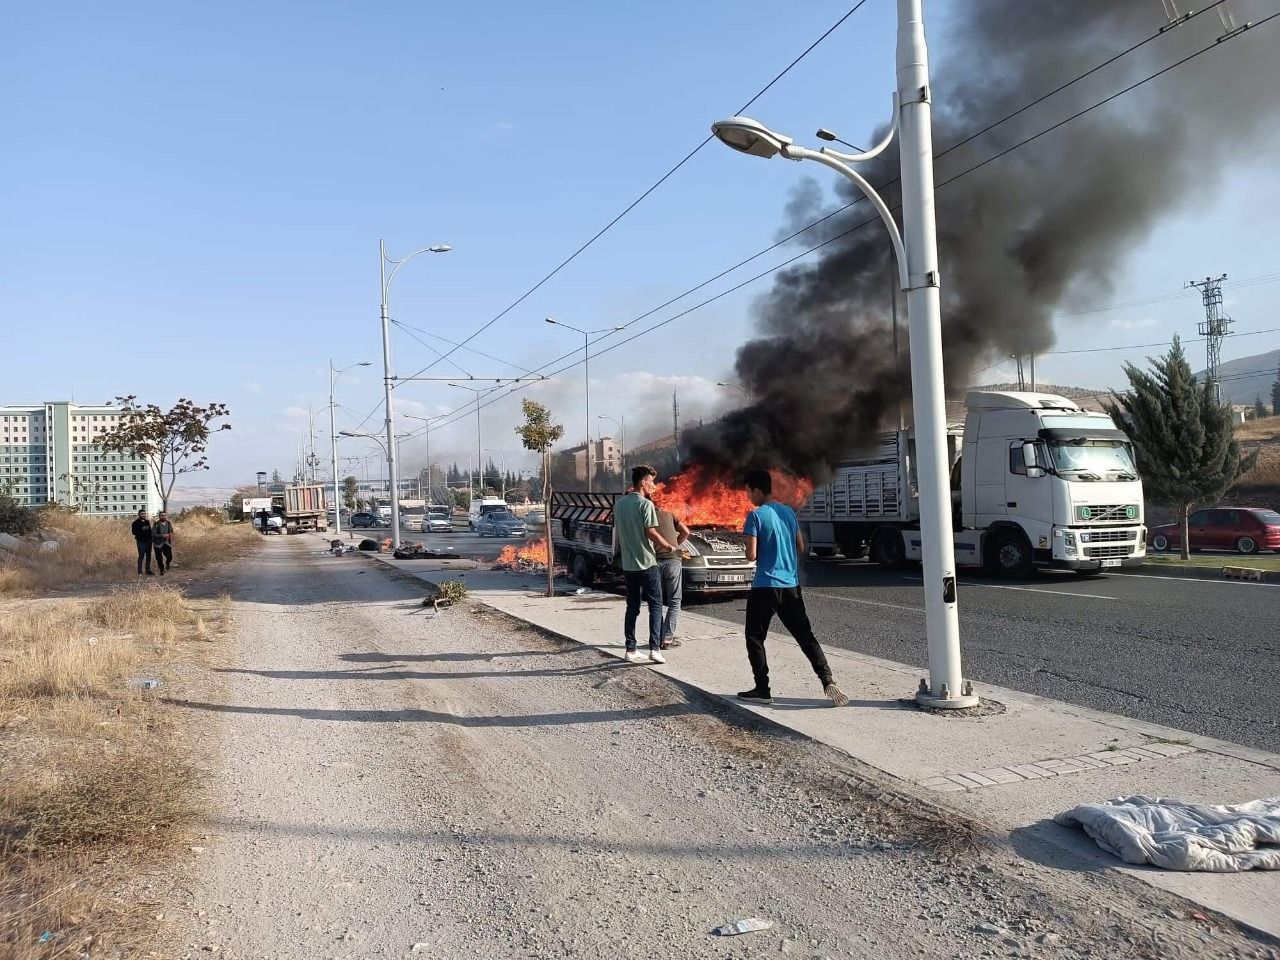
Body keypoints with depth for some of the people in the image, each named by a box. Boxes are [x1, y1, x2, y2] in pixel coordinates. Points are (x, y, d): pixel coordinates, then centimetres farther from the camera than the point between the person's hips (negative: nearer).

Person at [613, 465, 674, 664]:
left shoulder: (619, 503, 7)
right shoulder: (645, 504, -13)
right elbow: (651, 533, -16)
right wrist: (669, 546, -2)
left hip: (628, 564, 6)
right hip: (647, 563, -6)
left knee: (632, 607, 11)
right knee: (655, 606, 2)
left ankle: (630, 650, 11)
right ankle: (655, 648, -6)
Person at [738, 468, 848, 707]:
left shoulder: (756, 515, -11)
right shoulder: (789, 512, 9)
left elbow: (751, 555, -15)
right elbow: (801, 548, 14)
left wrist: (751, 553, 6)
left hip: (765, 586, -6)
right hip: (791, 585, 6)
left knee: (755, 638, 8)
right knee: (805, 636, 10)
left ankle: (762, 690, 8)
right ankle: (827, 680, -3)